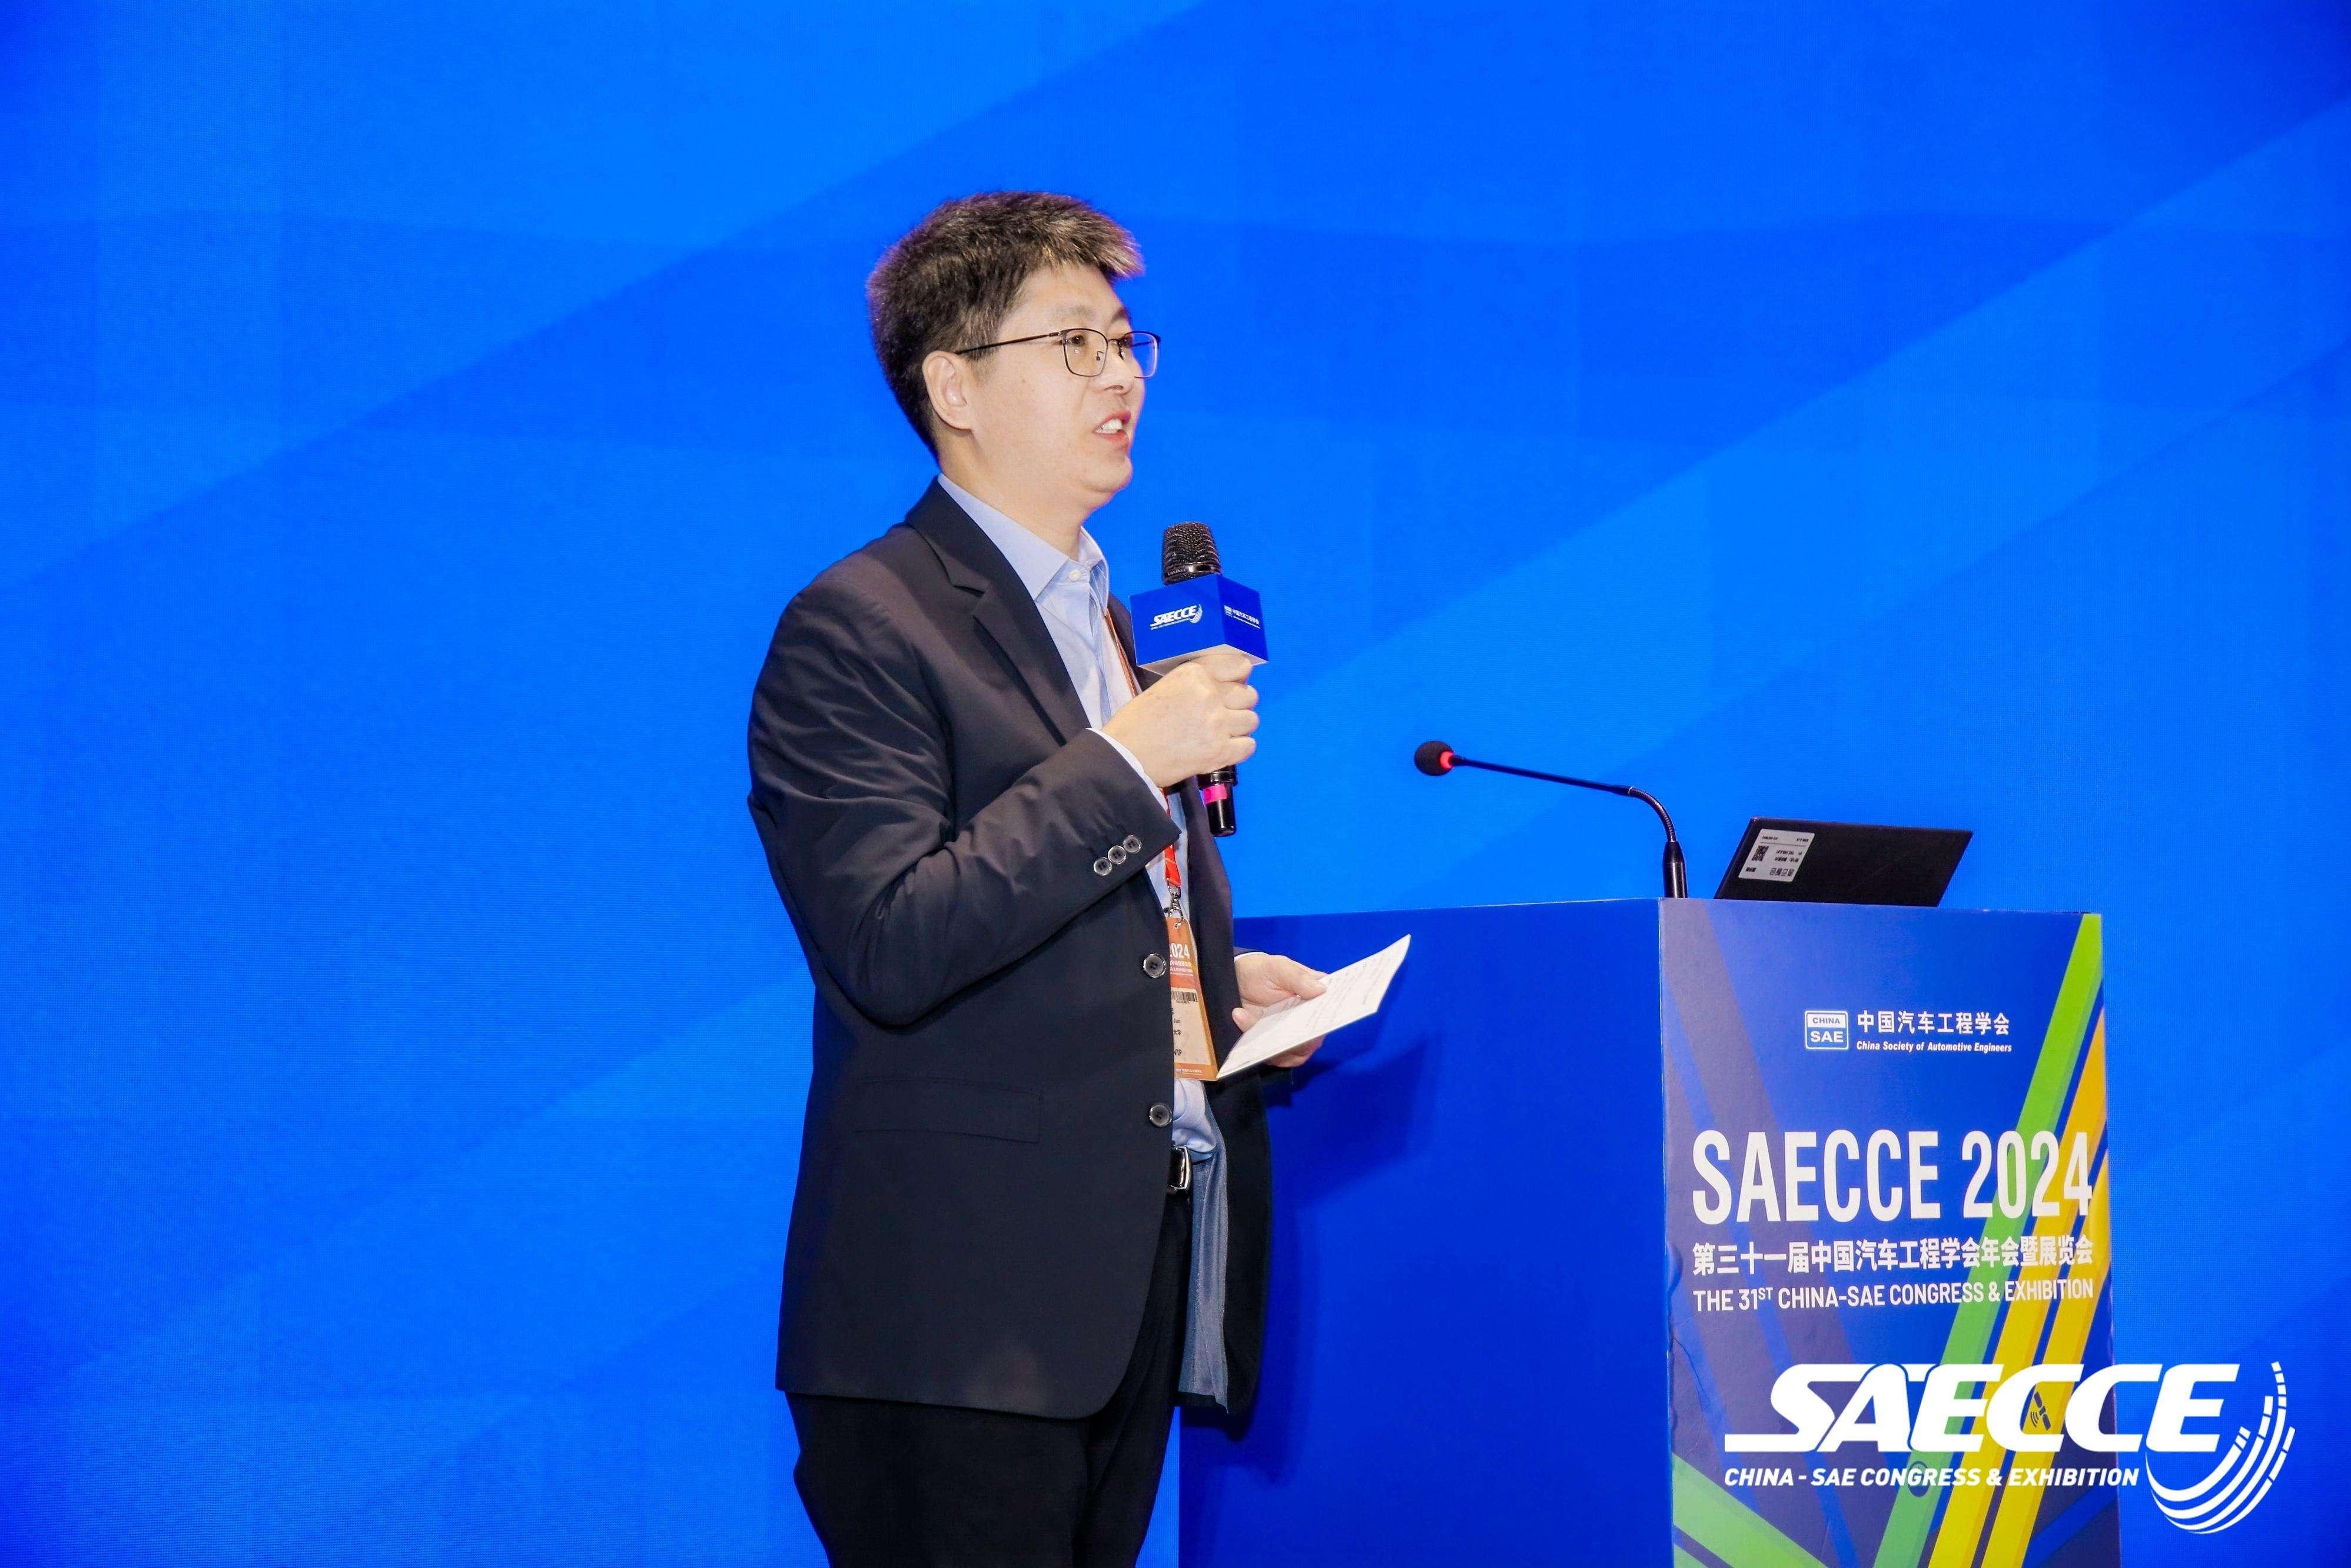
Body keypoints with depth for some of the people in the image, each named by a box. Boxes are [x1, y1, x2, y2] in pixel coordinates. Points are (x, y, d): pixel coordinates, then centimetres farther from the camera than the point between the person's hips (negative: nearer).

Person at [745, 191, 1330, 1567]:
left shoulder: (1112, 617, 21)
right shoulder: (859, 628, -8)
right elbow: (891, 950, -20)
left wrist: (1220, 980, 12)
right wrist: (1127, 762, -18)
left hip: (1133, 1286, 8)